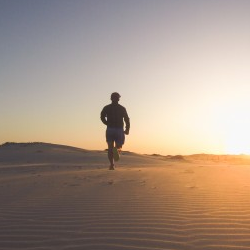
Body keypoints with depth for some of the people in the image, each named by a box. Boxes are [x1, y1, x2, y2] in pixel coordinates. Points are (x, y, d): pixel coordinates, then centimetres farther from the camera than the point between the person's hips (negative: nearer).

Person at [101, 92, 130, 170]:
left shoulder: (107, 107, 7)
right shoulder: (122, 108, 5)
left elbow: (102, 116, -10)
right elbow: (126, 119, -4)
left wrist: (108, 124, 5)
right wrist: (127, 129, 7)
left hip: (110, 130, 1)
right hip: (119, 130, -1)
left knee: (110, 148, 8)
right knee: (118, 147, 8)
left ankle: (112, 164, -6)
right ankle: (116, 150, -30)